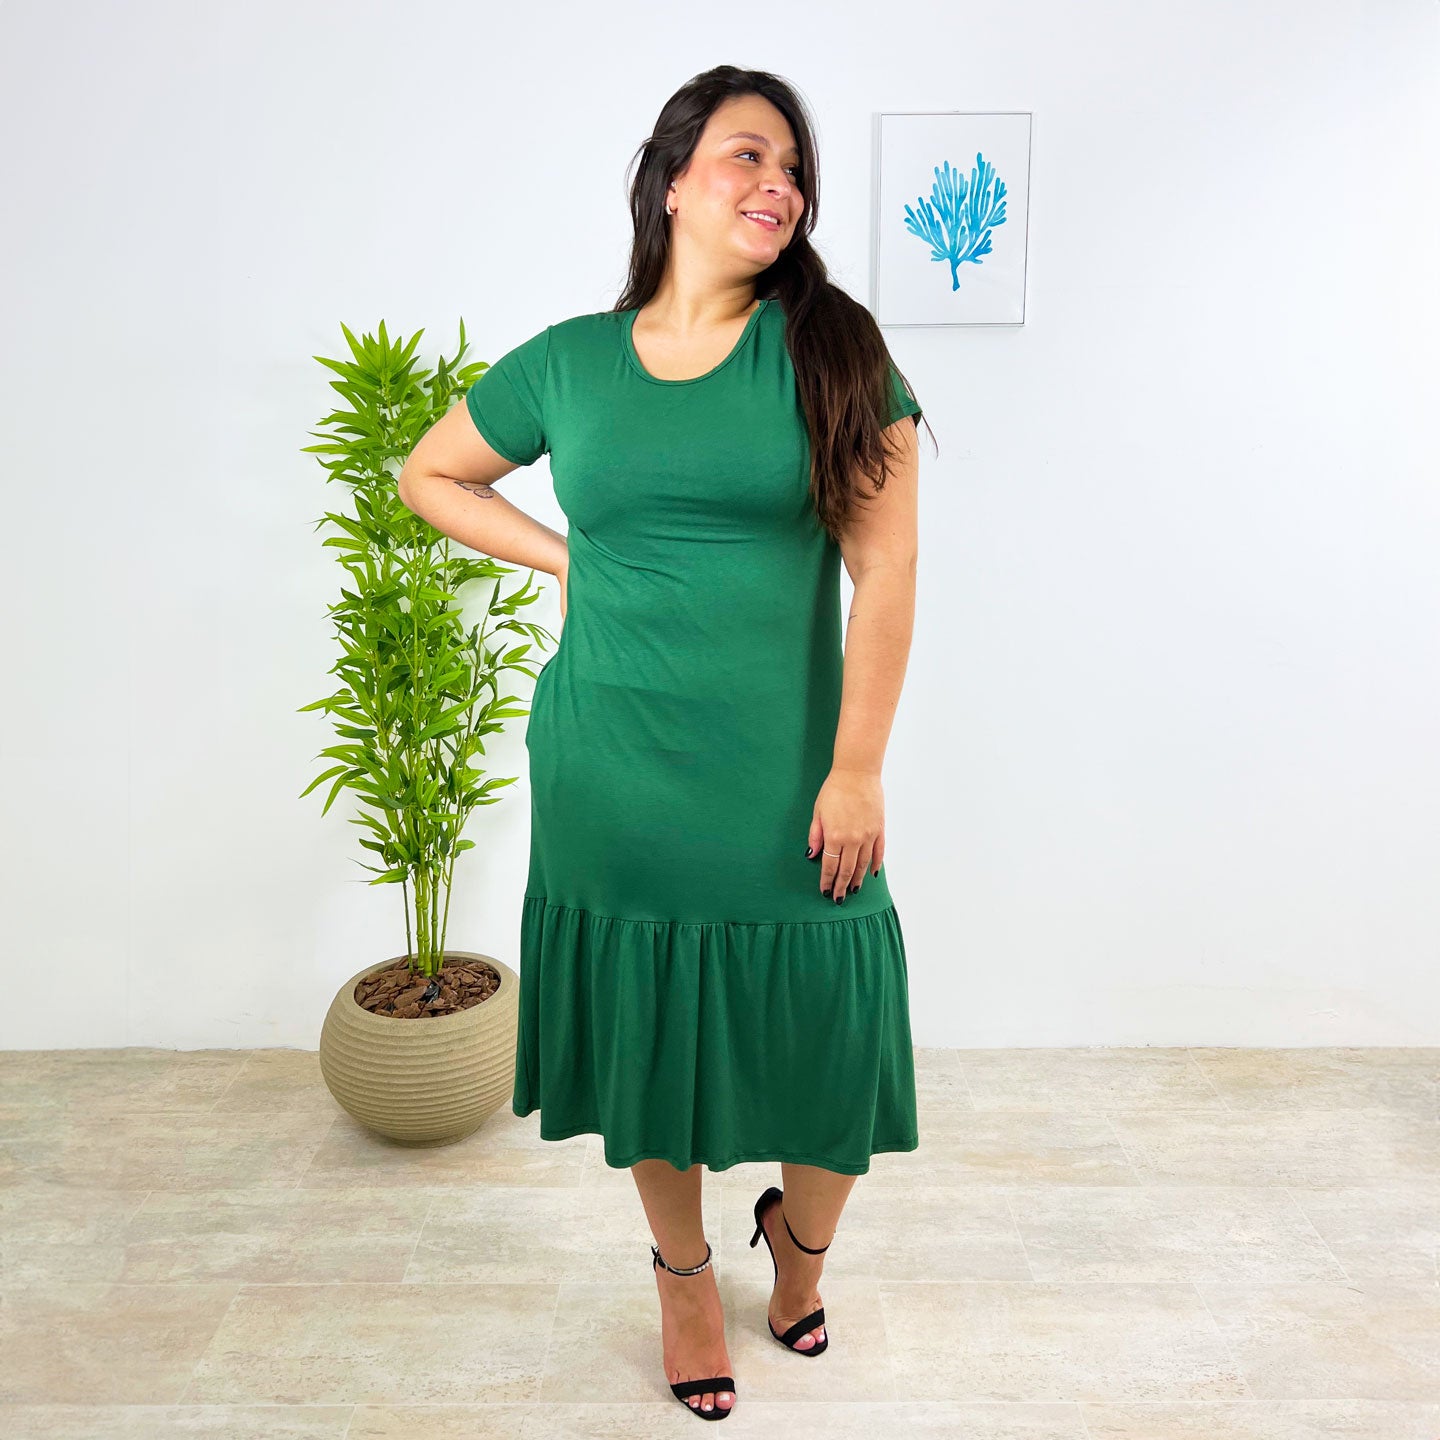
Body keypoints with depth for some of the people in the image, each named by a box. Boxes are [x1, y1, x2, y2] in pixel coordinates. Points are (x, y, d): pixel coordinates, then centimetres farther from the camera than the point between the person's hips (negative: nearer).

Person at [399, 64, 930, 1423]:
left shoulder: (829, 349, -1)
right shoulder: (567, 363, 4)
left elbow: (885, 568, -7)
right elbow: (429, 473, 19)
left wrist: (856, 769, -12)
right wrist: (564, 556, 5)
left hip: (783, 775, -1)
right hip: (610, 776, 1)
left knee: (832, 1055, 3)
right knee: (650, 1041, 13)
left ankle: (798, 1239, 39)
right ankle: (683, 1266, 42)